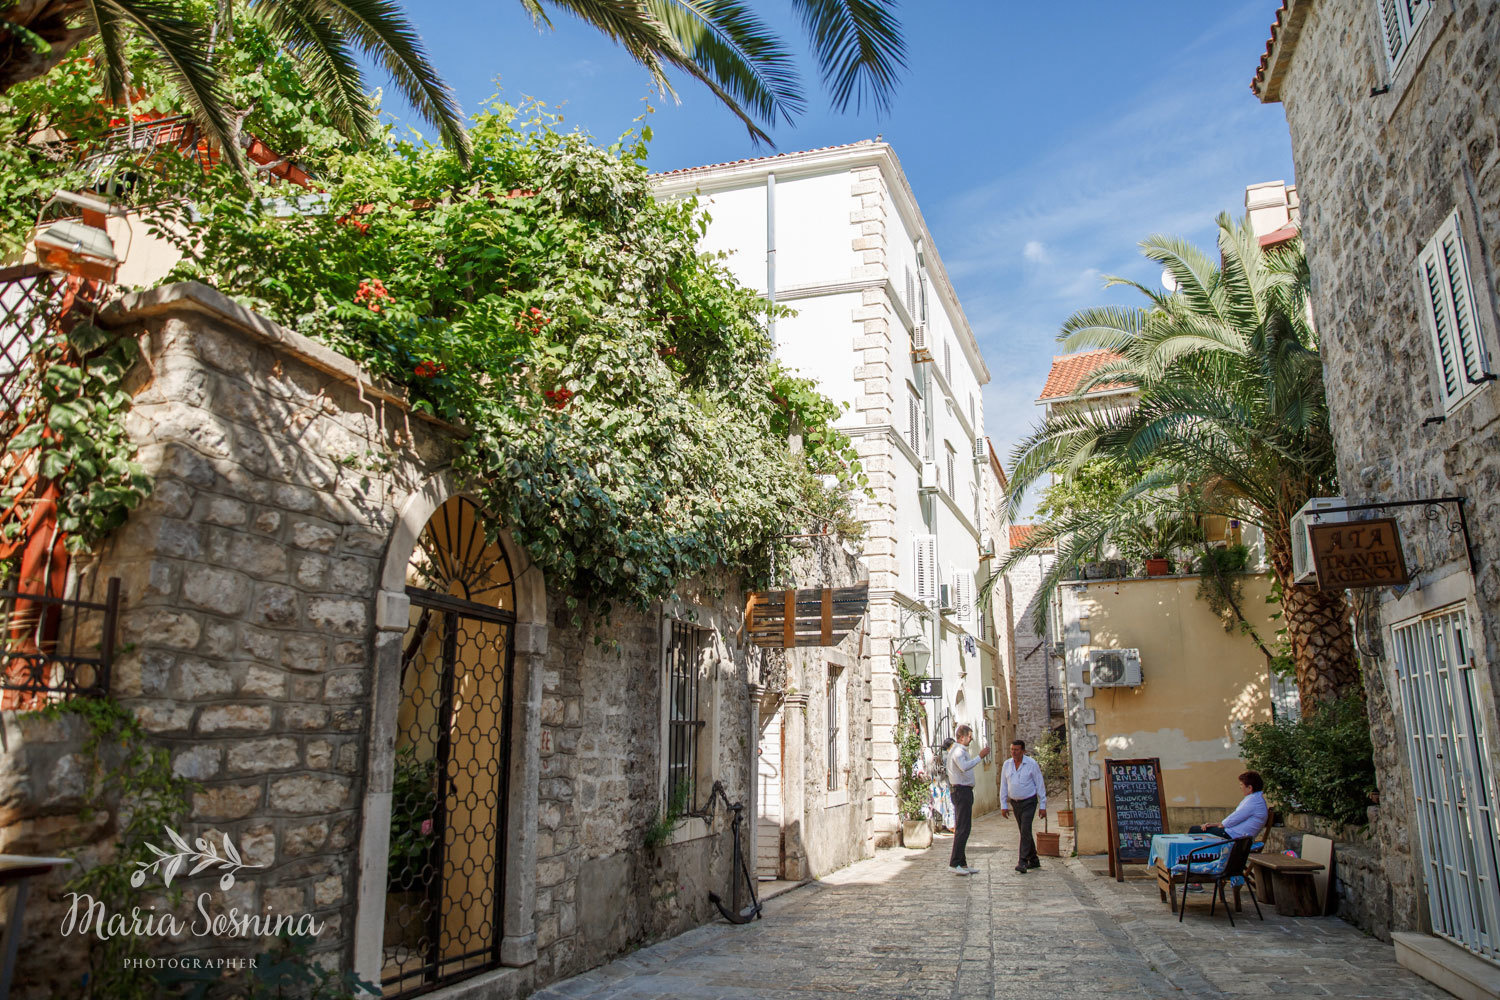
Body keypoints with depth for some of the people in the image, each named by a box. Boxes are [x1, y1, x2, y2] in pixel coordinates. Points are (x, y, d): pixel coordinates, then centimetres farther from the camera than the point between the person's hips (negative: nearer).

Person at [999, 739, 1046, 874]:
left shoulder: (1032, 764, -11)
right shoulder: (1007, 765, 1)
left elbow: (1040, 785, -7)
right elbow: (1003, 786, 6)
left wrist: (1043, 806, -9)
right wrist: (1003, 805, 3)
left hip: (1029, 802, -5)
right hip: (1015, 802, 5)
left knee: (1025, 830, -16)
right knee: (1024, 832, 11)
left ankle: (1022, 862, -18)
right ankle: (1034, 860, 24)